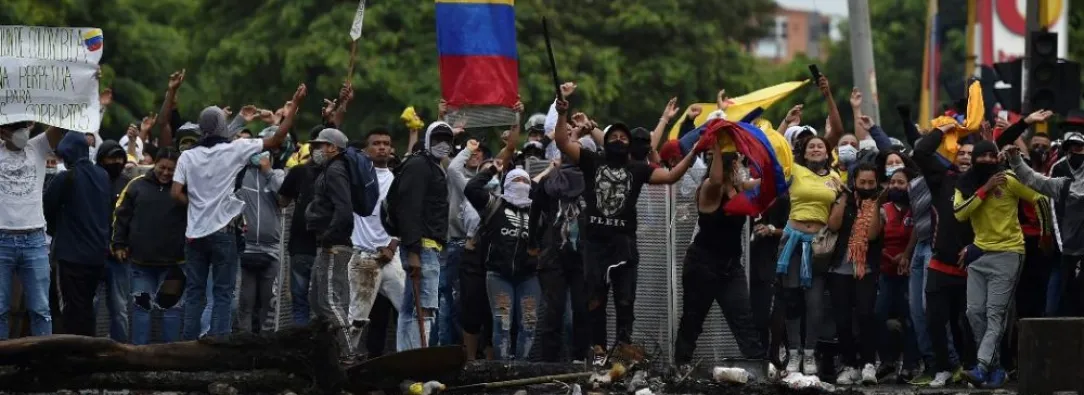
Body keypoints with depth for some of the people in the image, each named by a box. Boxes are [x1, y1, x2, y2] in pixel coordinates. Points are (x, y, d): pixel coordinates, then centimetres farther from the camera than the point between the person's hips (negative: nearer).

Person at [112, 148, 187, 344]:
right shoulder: (137, 185, 3)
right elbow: (122, 216, 7)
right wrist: (119, 244, 3)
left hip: (173, 262, -1)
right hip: (141, 261, 1)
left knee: (172, 307, 4)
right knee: (141, 306, 7)